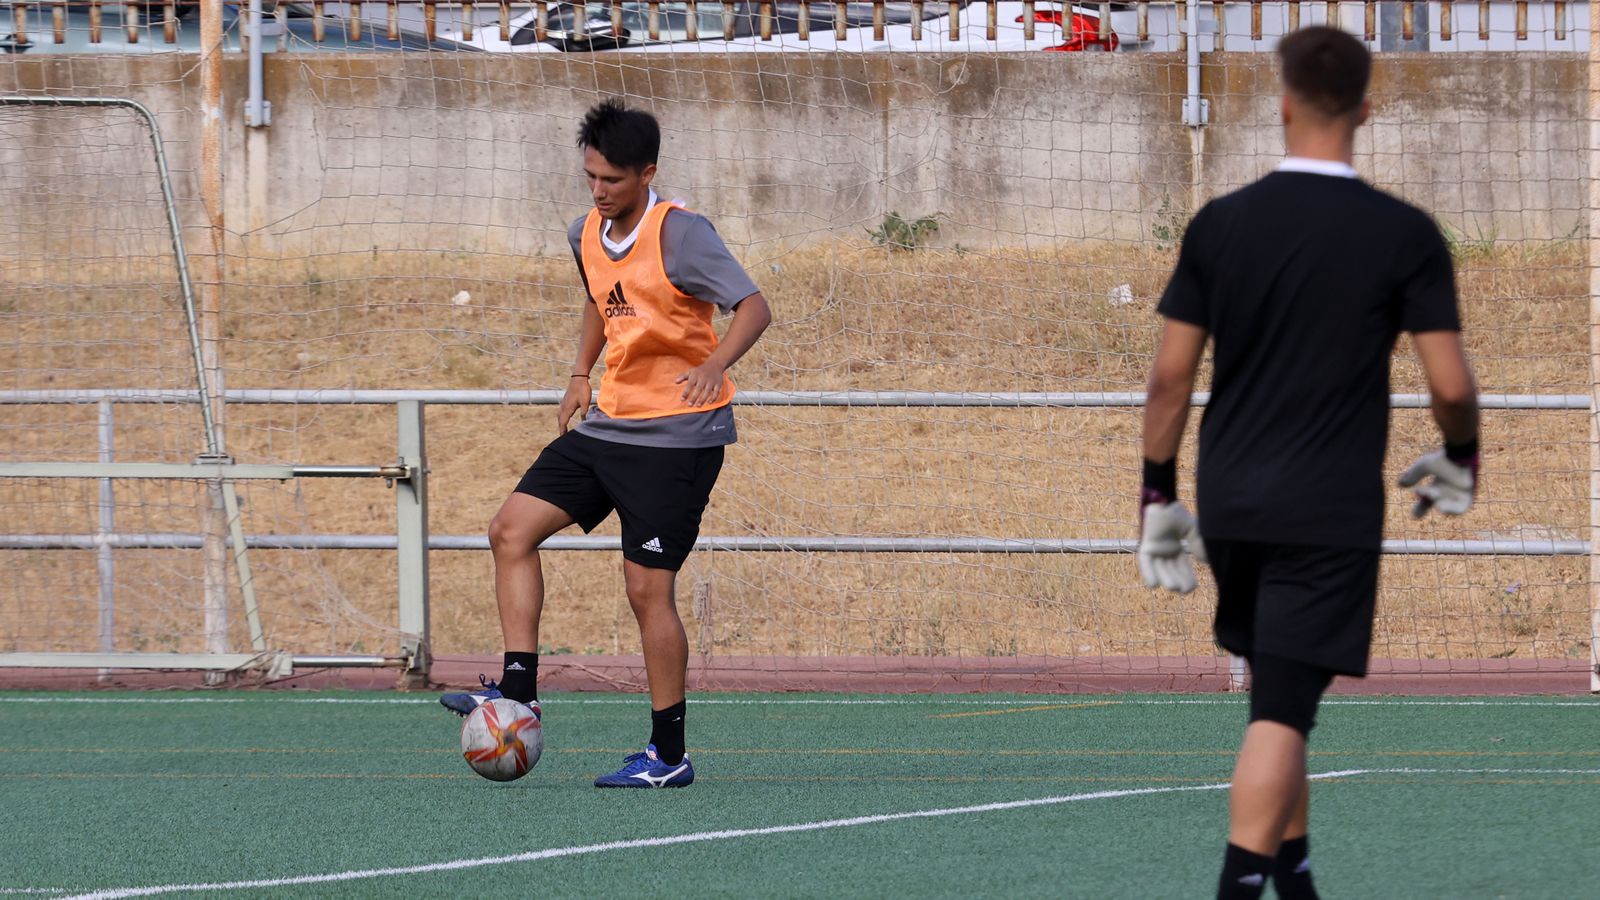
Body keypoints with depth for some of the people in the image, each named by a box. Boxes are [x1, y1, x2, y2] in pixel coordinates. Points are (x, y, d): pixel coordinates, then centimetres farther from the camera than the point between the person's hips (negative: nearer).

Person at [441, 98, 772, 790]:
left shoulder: (679, 235, -16)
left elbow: (754, 307, -23)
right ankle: (518, 687, 2)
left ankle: (668, 755, 0)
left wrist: (714, 365, -40)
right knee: (512, 530, 0)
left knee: (648, 587, -8)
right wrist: (581, 377, 19)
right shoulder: (586, 236, 8)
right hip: (609, 422, 8)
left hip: (677, 434, -8)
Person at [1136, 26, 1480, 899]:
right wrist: (1460, 458, 13)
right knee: (1282, 714, -7)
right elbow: (1451, 384, -8)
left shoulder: (1220, 224, 0)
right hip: (1332, 514, -4)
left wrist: (1158, 494, 11)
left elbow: (1172, 374, 1)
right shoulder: (1403, 235, -8)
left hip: (1231, 502, 4)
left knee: (1279, 696, 21)